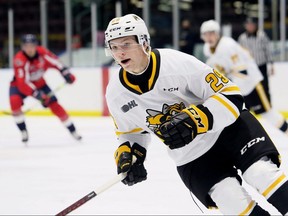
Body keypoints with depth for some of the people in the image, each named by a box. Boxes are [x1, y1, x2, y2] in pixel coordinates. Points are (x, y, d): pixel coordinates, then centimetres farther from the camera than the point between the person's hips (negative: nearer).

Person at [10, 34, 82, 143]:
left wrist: (66, 73, -13)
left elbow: (54, 61, -5)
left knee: (54, 104, -4)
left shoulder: (41, 52, -22)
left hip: (39, 83, 3)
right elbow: (23, 83, -39)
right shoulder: (19, 60, -34)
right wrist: (37, 94, -47)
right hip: (19, 85, -3)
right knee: (15, 101, -31)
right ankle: (23, 131, -14)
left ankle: (73, 131, 9)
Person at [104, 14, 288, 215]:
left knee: (263, 174, -24)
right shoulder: (116, 94, -7)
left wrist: (194, 120, -34)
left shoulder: (179, 63, -24)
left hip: (228, 125, -3)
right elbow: (130, 130, 14)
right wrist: (128, 153, -7)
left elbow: (230, 95, -21)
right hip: (191, 157, 3)